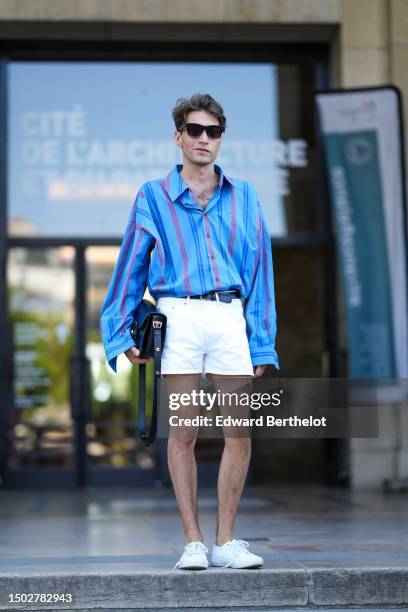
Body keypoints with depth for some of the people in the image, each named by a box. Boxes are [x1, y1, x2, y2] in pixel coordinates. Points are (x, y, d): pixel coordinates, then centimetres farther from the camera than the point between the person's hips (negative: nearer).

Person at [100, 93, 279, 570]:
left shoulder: (243, 196, 14)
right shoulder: (154, 197, 9)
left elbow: (259, 267, 13)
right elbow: (130, 267, 10)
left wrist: (262, 342, 8)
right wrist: (122, 334, 4)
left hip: (230, 316, 2)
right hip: (179, 316, -1)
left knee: (239, 434, -2)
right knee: (182, 434, 0)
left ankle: (226, 541, 8)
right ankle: (192, 542, 7)